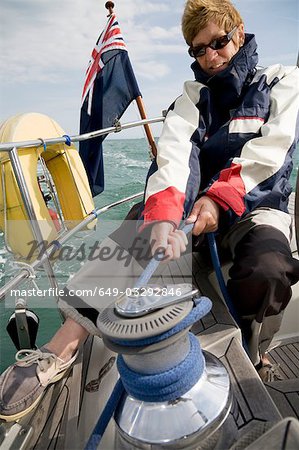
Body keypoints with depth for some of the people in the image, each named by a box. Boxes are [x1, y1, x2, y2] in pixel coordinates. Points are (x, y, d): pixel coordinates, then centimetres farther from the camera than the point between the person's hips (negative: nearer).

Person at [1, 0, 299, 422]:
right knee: (145, 218, -29)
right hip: (202, 201, 2)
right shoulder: (195, 94, 13)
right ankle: (64, 345, -32)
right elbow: (174, 150, -10)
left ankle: (252, 357, -6)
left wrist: (219, 197, -24)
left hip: (257, 205, -1)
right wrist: (163, 211, -30)